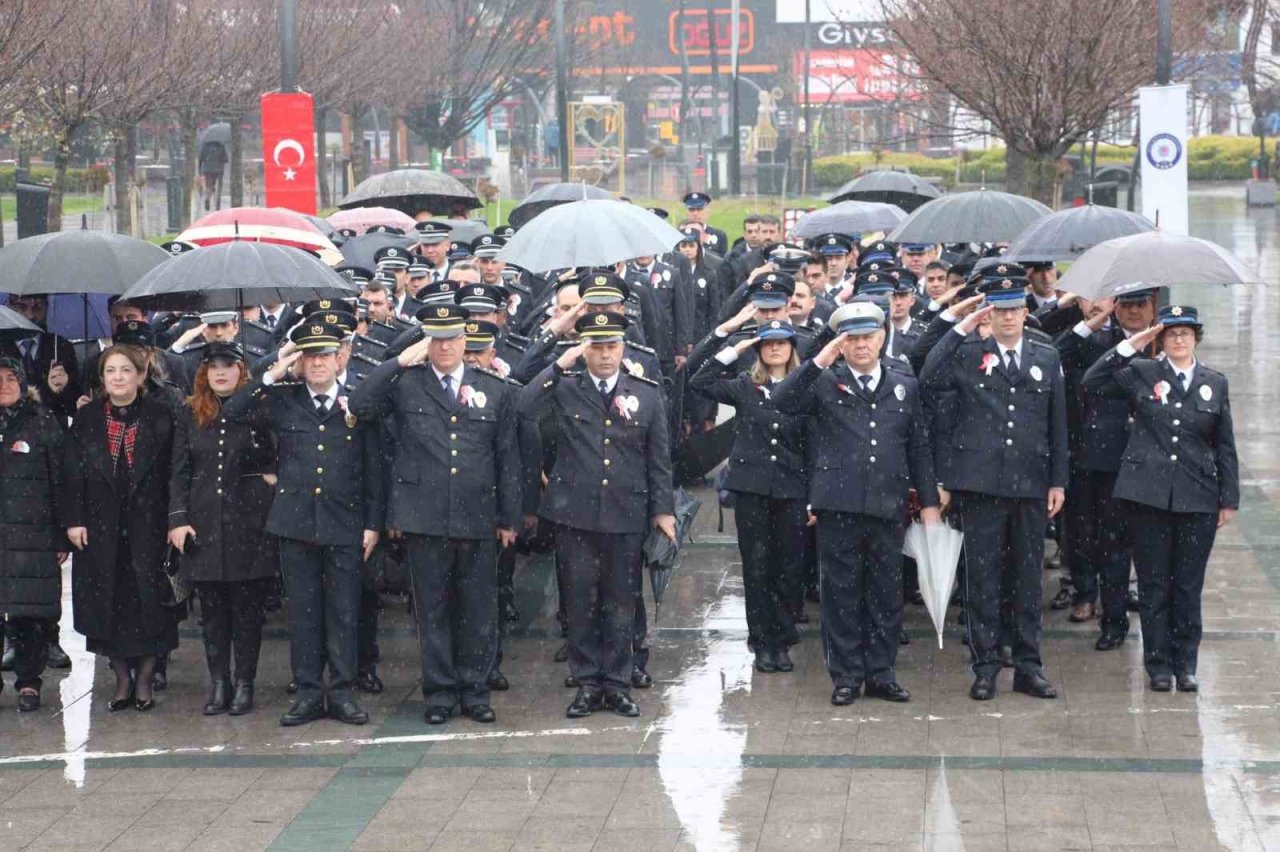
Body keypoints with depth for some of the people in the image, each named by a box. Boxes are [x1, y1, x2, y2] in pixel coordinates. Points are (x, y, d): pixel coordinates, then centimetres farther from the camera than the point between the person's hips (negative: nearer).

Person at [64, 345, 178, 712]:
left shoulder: (161, 417, 0)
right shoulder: (86, 418, 5)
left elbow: (173, 472, -1)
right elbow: (74, 472, 4)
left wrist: (174, 523, -6)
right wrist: (74, 520, -4)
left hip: (149, 526, -2)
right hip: (101, 526, 2)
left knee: (149, 603, -3)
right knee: (108, 604, 4)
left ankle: (145, 678, 8)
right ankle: (122, 679, 13)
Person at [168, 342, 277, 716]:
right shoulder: (190, 414, 9)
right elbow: (179, 471, 8)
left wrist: (274, 476, -9)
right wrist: (178, 518, 0)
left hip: (249, 520, -3)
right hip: (204, 523, 3)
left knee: (247, 606, 1)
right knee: (212, 607, 6)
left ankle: (244, 684, 9)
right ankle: (218, 683, 12)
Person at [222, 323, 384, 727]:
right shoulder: (282, 402, 7)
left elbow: (373, 468, 5)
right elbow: (232, 411, -2)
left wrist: (373, 523, 1)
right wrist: (272, 376, -7)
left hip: (344, 524, -1)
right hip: (297, 522, 1)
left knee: (343, 612, 2)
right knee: (302, 612, 5)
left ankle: (341, 693, 9)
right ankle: (308, 693, 11)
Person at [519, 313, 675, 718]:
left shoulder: (647, 395, 5)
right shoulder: (566, 389, 1)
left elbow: (660, 459, 8)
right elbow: (523, 407, -17)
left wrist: (663, 510, 3)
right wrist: (560, 365, -19)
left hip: (627, 516, 1)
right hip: (575, 514, -1)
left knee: (621, 602, 7)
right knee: (581, 601, 5)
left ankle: (617, 683, 16)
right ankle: (587, 683, 15)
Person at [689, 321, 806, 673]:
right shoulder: (745, 386, 5)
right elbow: (699, 383, -4)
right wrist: (732, 351, -5)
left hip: (792, 488, 0)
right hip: (752, 486, 0)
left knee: (788, 566, 4)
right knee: (756, 565, 3)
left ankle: (779, 640, 15)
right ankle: (763, 643, 11)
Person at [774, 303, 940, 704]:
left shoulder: (904, 386, 13)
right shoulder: (825, 383, 4)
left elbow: (920, 449, 15)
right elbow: (783, 400, -14)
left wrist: (929, 502, 10)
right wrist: (819, 363, -20)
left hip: (888, 506, 2)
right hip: (839, 504, -2)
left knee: (886, 593, 7)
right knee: (842, 593, 3)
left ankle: (881, 674, 18)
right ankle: (846, 676, 12)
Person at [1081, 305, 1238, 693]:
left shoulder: (1215, 383, 8)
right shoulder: (1141, 373, 3)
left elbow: (1225, 447, 11)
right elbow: (1092, 381, -9)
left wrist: (1229, 500, 7)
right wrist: (1130, 345, -11)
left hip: (1198, 499, 1)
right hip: (1149, 495, -1)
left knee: (1188, 585, 6)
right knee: (1154, 584, 4)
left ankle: (1185, 664, 16)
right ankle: (1158, 664, 13)